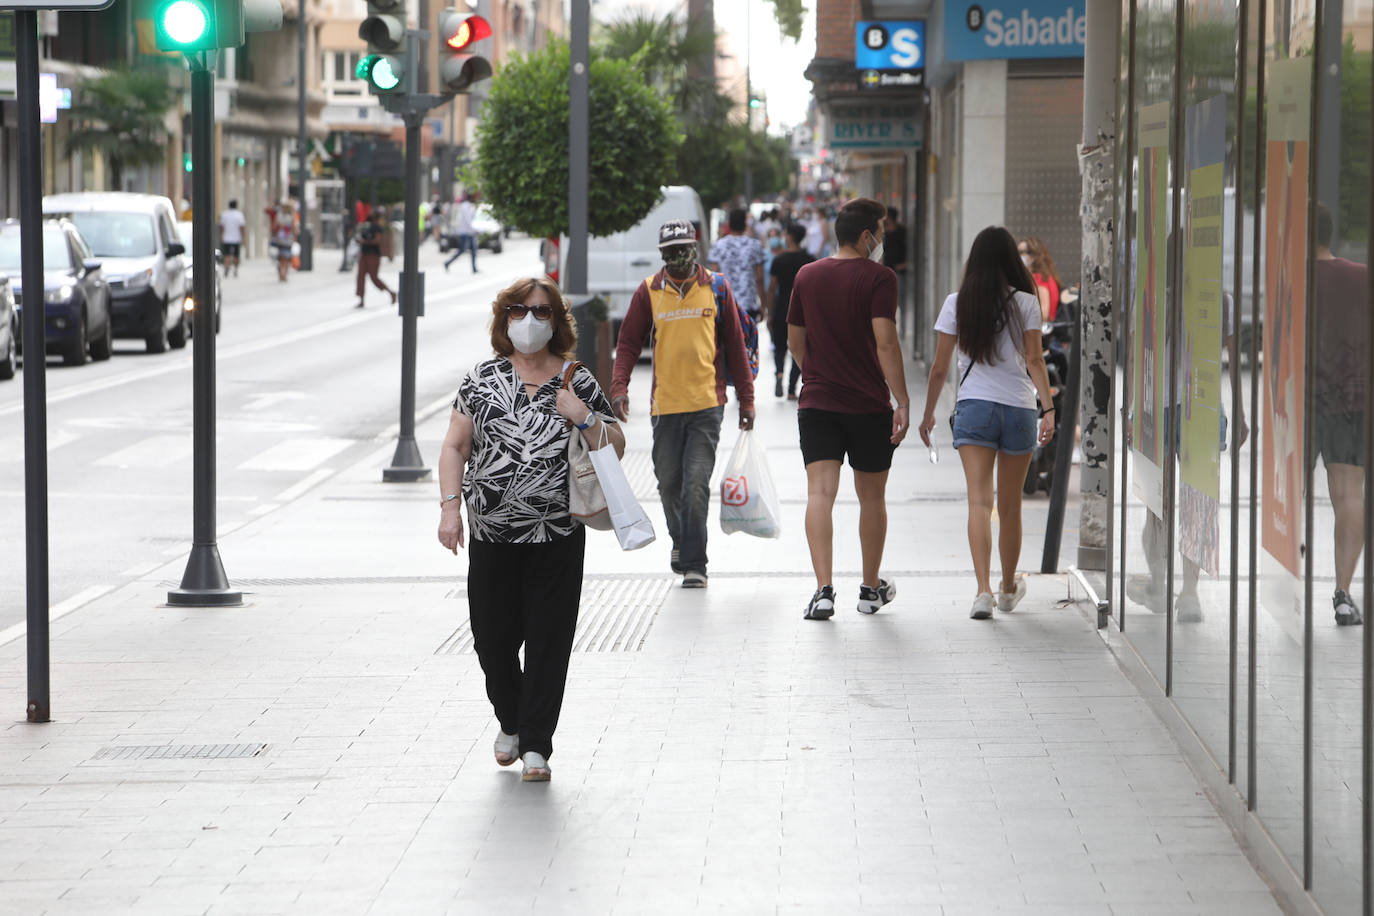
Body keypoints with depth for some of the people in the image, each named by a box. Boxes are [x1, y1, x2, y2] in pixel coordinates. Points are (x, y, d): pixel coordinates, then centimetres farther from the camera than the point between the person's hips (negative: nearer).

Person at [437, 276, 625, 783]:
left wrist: (582, 418, -13)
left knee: (548, 639, -1)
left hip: (557, 536, -1)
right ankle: (510, 722, 31)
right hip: (491, 535, 1)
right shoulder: (482, 379, 5)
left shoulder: (578, 382, 3)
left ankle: (536, 744, 7)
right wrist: (450, 505, -6)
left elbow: (616, 448, 5)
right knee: (493, 636, 5)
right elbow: (455, 446, 6)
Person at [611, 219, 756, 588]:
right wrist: (619, 387, -10)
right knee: (669, 484, 11)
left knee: (696, 484, -10)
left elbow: (734, 345, 8)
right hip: (665, 405, 2)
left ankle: (694, 564, -7)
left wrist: (746, 399, 8)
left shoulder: (716, 288, 2)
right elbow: (629, 342, 5)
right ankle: (680, 541, 37)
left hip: (707, 404, -2)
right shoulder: (648, 291, 3)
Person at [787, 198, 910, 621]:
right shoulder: (878, 278, -9)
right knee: (871, 497, 13)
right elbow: (885, 342, -18)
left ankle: (824, 590, -18)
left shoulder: (807, 276, 7)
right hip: (869, 405, -3)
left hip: (816, 402, 3)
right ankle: (871, 589, 25)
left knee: (820, 493, -5)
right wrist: (902, 402, -16)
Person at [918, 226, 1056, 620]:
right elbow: (1034, 360, -7)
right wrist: (1048, 407, -9)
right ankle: (1008, 588, 29)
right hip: (1018, 409, 1)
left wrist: (928, 413, 16)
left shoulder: (957, 303, 3)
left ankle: (984, 589, -25)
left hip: (973, 408, -1)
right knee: (1010, 505, 14)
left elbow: (939, 367, 5)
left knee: (979, 500, -8)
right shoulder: (1025, 302, 0)